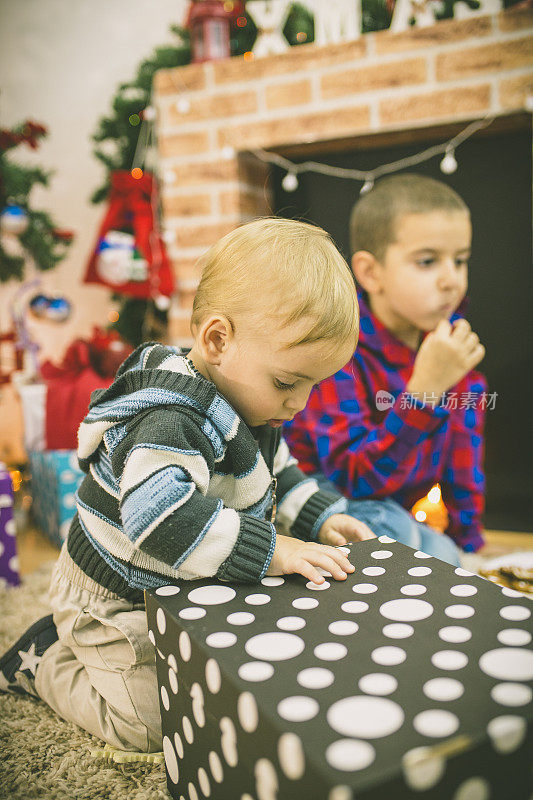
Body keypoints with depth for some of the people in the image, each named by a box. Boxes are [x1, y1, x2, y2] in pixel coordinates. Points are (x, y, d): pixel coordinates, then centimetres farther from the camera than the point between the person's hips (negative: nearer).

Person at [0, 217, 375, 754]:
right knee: (152, 726, -5)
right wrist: (267, 550, -42)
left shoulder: (243, 402, -1)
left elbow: (275, 472, 13)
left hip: (181, 589, 9)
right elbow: (158, 514, -45)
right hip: (117, 602, -8)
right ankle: (44, 660, 17)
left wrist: (319, 517, 0)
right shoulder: (170, 419, -33)